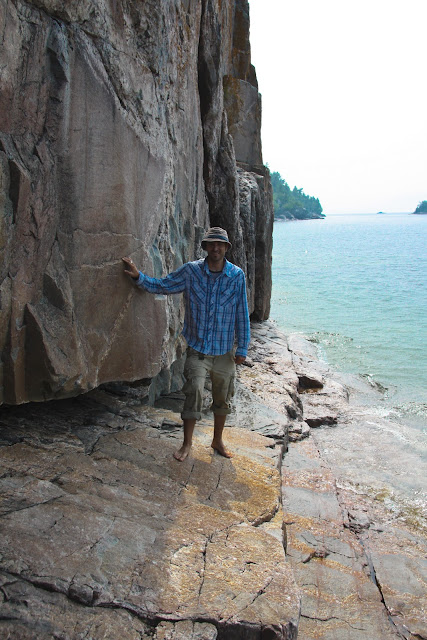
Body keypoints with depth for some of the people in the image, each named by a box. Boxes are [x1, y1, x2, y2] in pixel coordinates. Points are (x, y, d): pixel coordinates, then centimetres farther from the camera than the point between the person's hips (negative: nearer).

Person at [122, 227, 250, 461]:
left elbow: (242, 314, -1)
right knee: (194, 394, -5)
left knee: (222, 398, 14)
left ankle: (217, 440, 35)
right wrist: (139, 277, -13)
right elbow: (161, 286, 4)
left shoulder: (237, 275, -5)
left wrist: (242, 348, 0)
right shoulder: (191, 271, -5)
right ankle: (187, 443, 16)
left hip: (225, 350, 1)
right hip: (198, 348, -1)